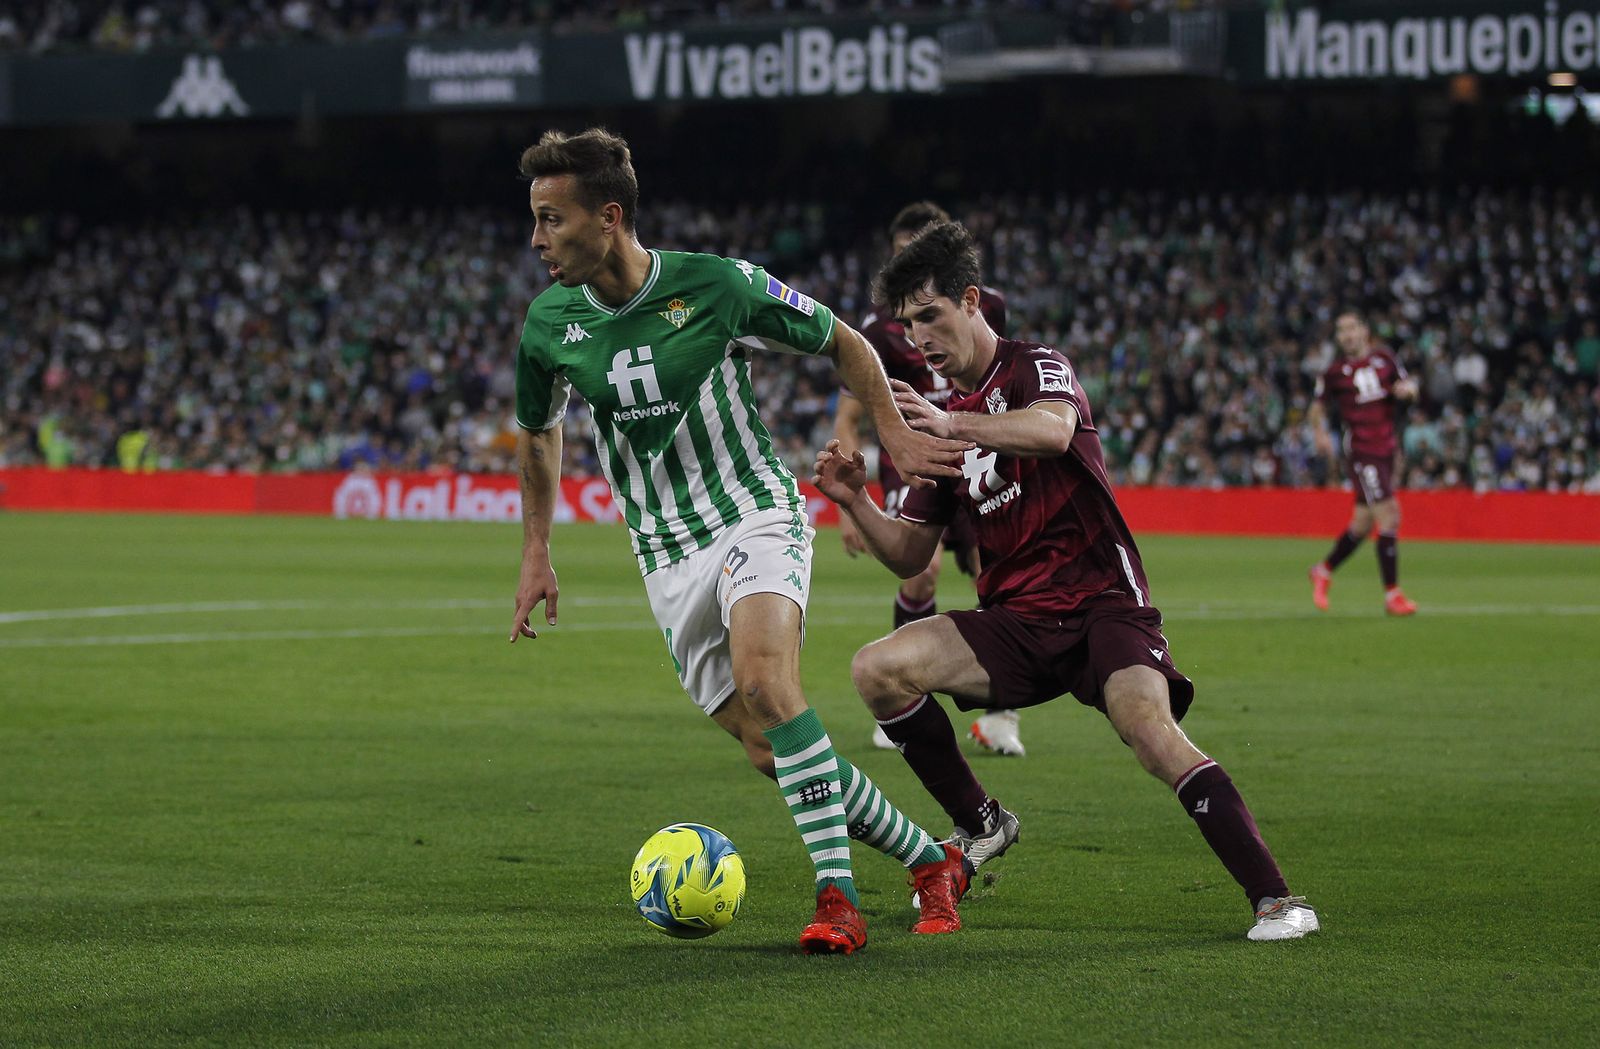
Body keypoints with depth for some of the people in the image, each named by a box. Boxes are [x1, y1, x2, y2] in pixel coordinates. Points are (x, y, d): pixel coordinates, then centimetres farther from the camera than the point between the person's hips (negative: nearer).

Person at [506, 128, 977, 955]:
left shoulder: (719, 287, -13)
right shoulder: (549, 325, -2)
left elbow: (841, 343, 4)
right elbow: (538, 431, 19)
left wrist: (894, 434, -2)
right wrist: (536, 555, 17)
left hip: (755, 514, -4)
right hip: (667, 559, 4)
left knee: (764, 677, -31)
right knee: (768, 752, -2)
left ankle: (837, 899, -29)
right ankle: (932, 862, 16)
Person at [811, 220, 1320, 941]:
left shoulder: (1035, 367, -2)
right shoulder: (942, 420, 16)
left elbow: (1054, 428, -29)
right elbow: (909, 555, 14)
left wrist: (953, 425, -42)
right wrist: (854, 501, -4)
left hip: (1103, 606, -6)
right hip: (1015, 624, 6)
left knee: (1150, 728, -32)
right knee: (878, 670, -15)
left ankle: (1275, 899, -30)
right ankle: (982, 826, 2)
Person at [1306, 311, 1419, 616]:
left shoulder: (1384, 357, 7)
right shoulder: (1334, 372, -3)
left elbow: (1407, 384, 18)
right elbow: (1317, 409, 7)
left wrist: (1408, 388, -6)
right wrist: (1320, 433, -11)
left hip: (1386, 449, 6)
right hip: (1361, 451, -6)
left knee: (1364, 522, 13)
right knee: (1389, 517, -14)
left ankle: (1324, 570, 35)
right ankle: (1392, 594, -9)